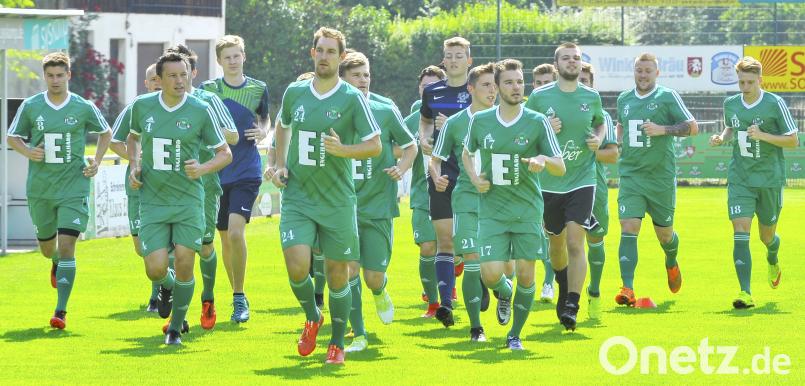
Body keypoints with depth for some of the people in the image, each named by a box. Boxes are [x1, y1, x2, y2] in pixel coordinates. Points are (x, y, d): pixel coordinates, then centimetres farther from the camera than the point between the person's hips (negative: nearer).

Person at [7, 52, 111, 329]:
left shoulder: (84, 108, -2)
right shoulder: (30, 106, 0)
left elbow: (105, 133, 14)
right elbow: (12, 137, 11)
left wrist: (96, 161, 0)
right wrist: (28, 152, -10)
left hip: (74, 189, -2)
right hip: (40, 189, 2)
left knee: (66, 246, -14)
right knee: (47, 248, 14)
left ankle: (61, 312, -12)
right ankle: (56, 264, 54)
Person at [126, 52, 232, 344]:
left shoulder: (200, 110, -5)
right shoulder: (142, 106, 2)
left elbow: (225, 153, 3)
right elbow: (133, 137, 24)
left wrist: (203, 169, -16)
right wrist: (134, 166, 6)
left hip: (188, 200, -1)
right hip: (152, 201, 1)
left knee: (184, 263, -7)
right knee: (156, 270, -9)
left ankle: (176, 328, 13)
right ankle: (167, 287, 29)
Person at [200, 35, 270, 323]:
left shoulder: (258, 89, 4)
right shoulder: (207, 89, 3)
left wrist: (262, 132, -4)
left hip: (247, 172, -2)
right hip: (217, 172, 2)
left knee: (236, 231, -19)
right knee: (225, 237, 8)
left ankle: (239, 299, -11)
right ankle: (238, 296, 22)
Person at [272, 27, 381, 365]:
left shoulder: (352, 98, -7)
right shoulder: (294, 93, 4)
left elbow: (375, 146, -5)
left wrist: (343, 150, -23)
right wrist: (280, 165, 10)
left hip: (337, 201, -2)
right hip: (297, 198, 2)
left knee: (337, 273, 5)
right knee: (297, 267, -13)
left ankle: (337, 343, 21)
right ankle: (312, 318, 17)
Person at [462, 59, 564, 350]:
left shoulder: (537, 122, -4)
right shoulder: (480, 121, 2)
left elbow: (560, 167, -3)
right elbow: (467, 154, 21)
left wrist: (544, 160, -25)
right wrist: (475, 178, 2)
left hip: (527, 210, -1)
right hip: (492, 210, 1)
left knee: (525, 274, -1)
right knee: (491, 275, -11)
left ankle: (515, 335, 18)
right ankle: (504, 292, 27)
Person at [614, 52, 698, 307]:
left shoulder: (667, 97, -4)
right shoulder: (624, 99, 9)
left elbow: (692, 127, -8)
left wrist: (663, 129, -19)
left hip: (661, 176, -2)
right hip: (630, 176, 2)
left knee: (664, 233, 11)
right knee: (628, 229, -14)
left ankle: (671, 264, 46)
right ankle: (628, 288, -20)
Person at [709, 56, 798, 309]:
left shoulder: (774, 104, -10)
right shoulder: (730, 104, 3)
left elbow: (793, 141, -8)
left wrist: (762, 136, -22)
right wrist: (722, 137, 1)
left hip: (770, 179, -2)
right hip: (740, 179, 2)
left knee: (767, 236, 12)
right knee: (740, 233, -14)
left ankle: (773, 262, 51)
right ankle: (745, 293, -18)